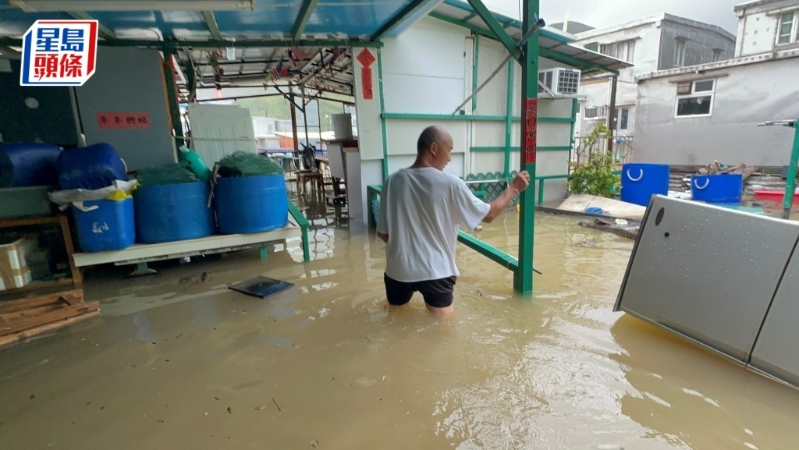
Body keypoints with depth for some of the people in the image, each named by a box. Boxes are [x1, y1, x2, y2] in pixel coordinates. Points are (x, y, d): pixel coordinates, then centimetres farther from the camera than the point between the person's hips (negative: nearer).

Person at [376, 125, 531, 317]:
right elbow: (489, 214, -1)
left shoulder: (393, 181, -4)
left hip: (397, 269, 4)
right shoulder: (450, 184, -13)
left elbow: (383, 233, 1)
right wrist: (514, 188, 12)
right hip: (435, 271, -3)